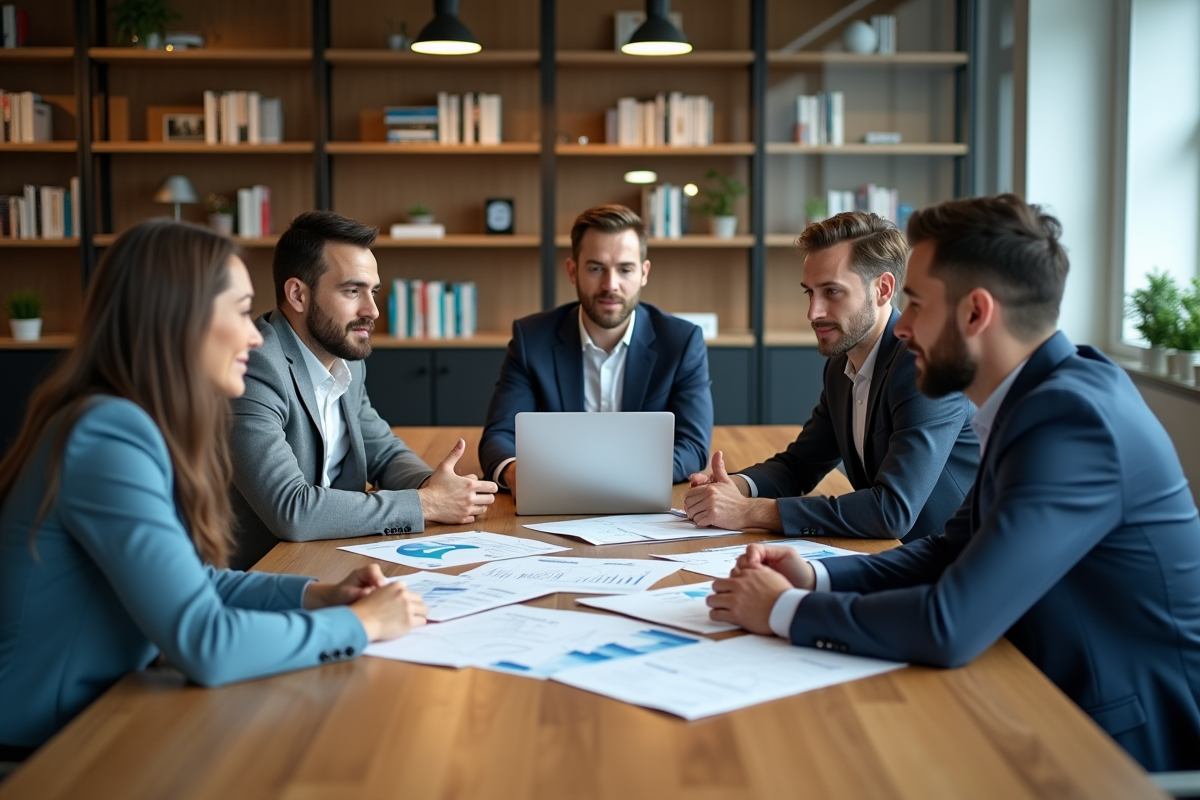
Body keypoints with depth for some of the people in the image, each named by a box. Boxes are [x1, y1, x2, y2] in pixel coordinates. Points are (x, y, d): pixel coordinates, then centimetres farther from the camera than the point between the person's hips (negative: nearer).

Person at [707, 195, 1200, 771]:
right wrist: (815, 578, -3)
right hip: (1072, 710, 8)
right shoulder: (1048, 392, 4)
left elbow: (950, 626, -30)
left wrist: (787, 610, -16)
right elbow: (954, 550, 11)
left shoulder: (1071, 417, -26)